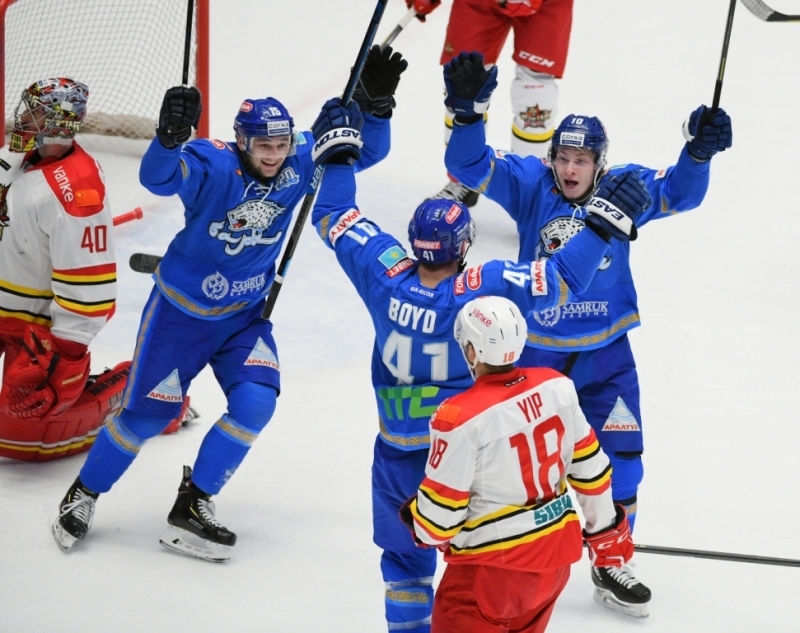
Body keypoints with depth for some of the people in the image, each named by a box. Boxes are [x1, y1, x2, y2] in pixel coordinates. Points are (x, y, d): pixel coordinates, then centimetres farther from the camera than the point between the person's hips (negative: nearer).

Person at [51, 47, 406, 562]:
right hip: (182, 307, -4)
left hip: (245, 313, 4)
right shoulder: (213, 164, -26)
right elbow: (157, 177, -44)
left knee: (256, 402, -13)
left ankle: (192, 509, 2)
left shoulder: (300, 161, -12)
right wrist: (170, 136, -65)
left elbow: (367, 150, -7)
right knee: (149, 412, 3)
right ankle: (84, 495, 26)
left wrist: (374, 102, -27)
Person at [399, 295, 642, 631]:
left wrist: (418, 522, 7)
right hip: (557, 551, 7)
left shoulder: (461, 419, -23)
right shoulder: (557, 387, -5)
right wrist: (606, 529, 21)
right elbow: (590, 466, 7)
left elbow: (439, 515, -16)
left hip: (494, 566, -7)